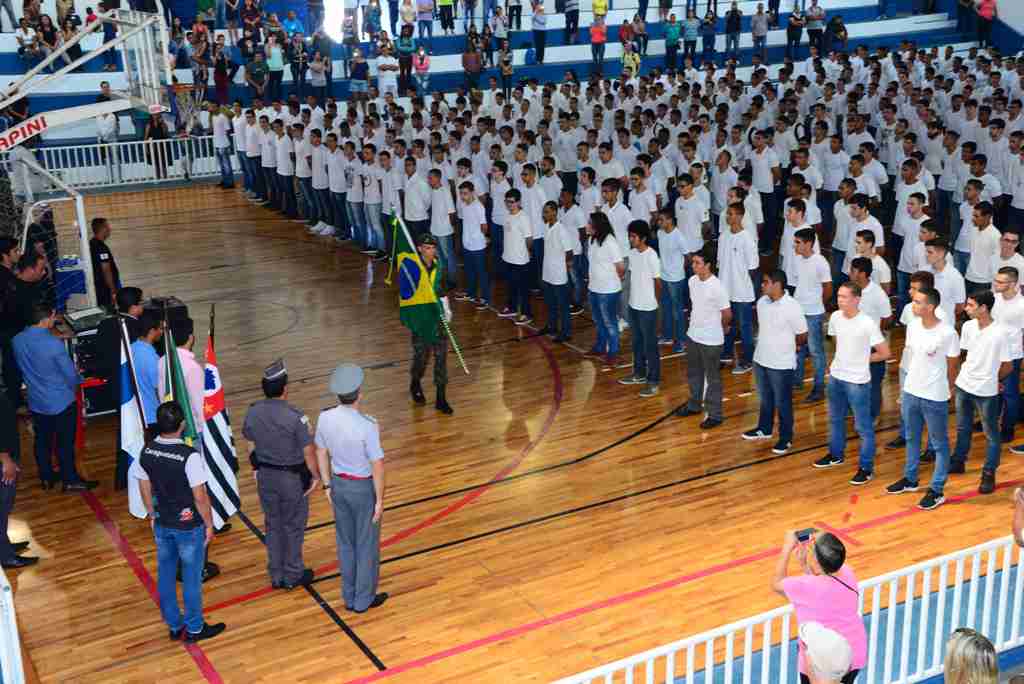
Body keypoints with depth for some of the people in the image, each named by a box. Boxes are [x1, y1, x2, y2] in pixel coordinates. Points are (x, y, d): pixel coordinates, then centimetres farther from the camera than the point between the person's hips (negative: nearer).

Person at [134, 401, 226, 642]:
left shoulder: (146, 452, -9)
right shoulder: (190, 456, -26)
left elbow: (144, 488, 3)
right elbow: (200, 497, -20)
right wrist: (209, 524, -5)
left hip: (161, 525, 5)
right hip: (188, 526, -5)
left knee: (165, 575, 18)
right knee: (191, 578, 11)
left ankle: (174, 626, 33)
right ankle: (194, 629, 25)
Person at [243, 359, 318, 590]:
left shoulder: (253, 413, -9)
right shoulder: (295, 416, -24)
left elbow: (249, 438, 7)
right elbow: (308, 452, -18)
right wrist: (316, 476, -3)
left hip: (265, 475, 4)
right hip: (292, 477, -4)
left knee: (273, 525, 18)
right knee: (293, 526, 13)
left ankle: (277, 575, 28)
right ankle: (293, 575, 24)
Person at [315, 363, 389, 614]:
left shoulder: (325, 418, -11)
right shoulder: (367, 426, -27)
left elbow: (321, 453, 2)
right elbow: (377, 466, -21)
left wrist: (328, 485, 15)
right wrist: (380, 499, -10)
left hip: (339, 485, 5)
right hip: (363, 487, -5)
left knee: (345, 543, 20)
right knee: (367, 545, 13)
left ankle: (349, 597, 33)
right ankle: (364, 599, 26)